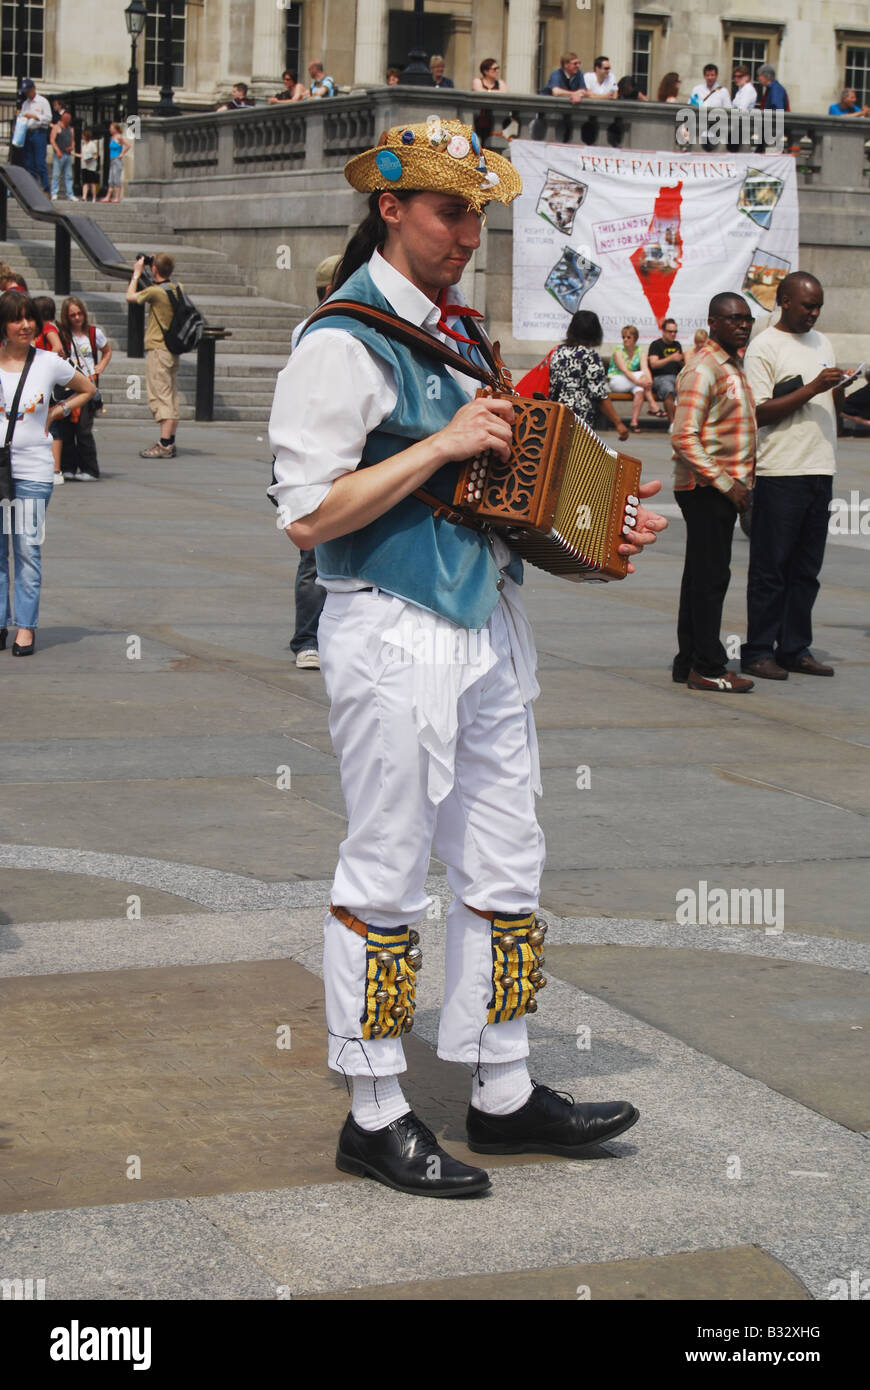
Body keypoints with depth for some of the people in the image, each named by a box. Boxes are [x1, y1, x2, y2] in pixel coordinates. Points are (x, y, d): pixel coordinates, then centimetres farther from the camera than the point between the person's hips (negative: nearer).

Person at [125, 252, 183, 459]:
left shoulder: (155, 291, -18)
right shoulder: (177, 288, 4)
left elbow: (130, 296, -4)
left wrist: (137, 274, 8)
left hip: (157, 349, -8)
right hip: (173, 348, 8)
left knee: (160, 397, -8)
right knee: (171, 397, 11)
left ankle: (164, 445, -11)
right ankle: (170, 442, 14)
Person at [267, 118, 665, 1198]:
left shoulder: (455, 327, 14)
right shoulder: (343, 343, -12)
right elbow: (307, 514, -19)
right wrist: (442, 447, -20)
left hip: (485, 627, 9)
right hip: (392, 635, -8)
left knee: (503, 867, 12)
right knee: (387, 876, 1)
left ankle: (503, 1094, 24)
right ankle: (375, 1118, 13)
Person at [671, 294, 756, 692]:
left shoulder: (732, 366, 17)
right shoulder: (703, 369, -14)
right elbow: (684, 438, -21)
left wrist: (739, 482, 17)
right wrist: (726, 483, -21)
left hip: (723, 488, 10)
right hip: (706, 490, -10)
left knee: (702, 577, 13)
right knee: (711, 576, -6)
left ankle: (689, 663, 18)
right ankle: (707, 668, -2)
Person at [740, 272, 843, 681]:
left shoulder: (821, 343, 17)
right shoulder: (764, 347, -5)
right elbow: (760, 412, -13)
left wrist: (839, 391, 0)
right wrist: (812, 389, -18)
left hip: (820, 469, 7)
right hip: (780, 472, -7)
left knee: (806, 568, 9)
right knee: (771, 568, -2)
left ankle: (795, 648, 14)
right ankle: (758, 652, 3)